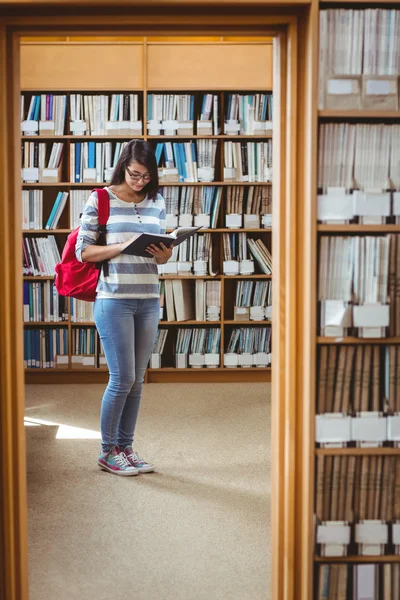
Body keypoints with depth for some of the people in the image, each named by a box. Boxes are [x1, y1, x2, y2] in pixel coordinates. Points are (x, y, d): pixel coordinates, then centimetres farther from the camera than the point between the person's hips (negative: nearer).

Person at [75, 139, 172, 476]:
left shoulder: (156, 203, 11)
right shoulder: (100, 200, -3)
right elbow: (83, 251, -6)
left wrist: (163, 255, -6)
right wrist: (123, 247, -18)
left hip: (149, 301, 5)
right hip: (114, 300, -5)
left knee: (137, 379, 9)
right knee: (123, 378, -4)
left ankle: (126, 447, 22)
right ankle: (108, 452, 13)